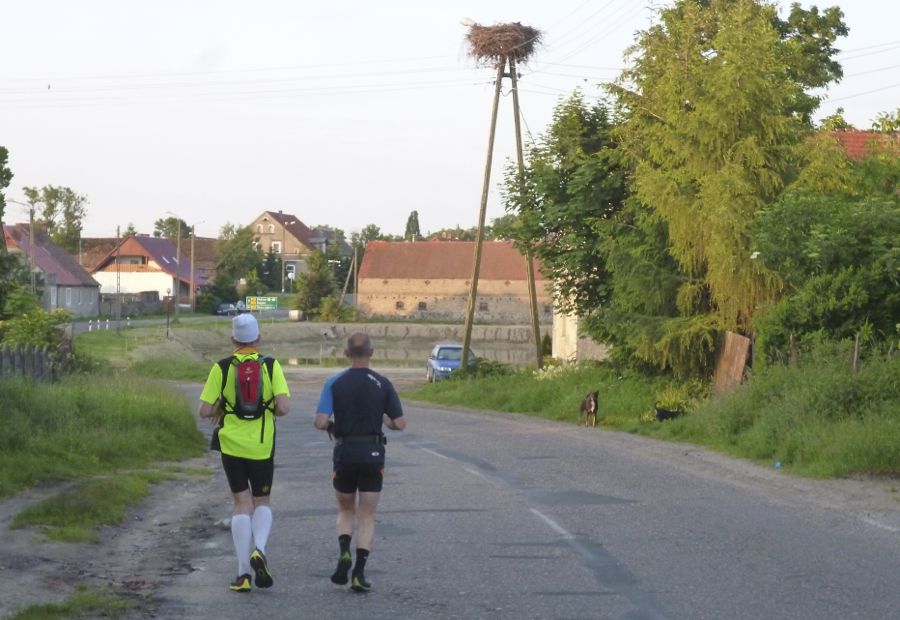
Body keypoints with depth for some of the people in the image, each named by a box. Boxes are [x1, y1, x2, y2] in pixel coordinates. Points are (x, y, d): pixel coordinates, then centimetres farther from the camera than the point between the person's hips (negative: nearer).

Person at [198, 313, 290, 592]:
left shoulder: (222, 368, -5)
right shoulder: (271, 366, -5)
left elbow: (205, 411, -7)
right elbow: (284, 407, -13)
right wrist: (270, 409, 9)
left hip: (232, 444, 0)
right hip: (262, 445, 0)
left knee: (242, 503, 7)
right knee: (262, 501, 17)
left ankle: (243, 572, 1)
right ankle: (258, 549, -10)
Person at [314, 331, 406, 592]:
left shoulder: (334, 382, -4)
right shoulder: (382, 384, -2)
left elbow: (320, 421, -12)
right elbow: (400, 423, -3)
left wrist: (330, 426, 10)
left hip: (344, 453, 0)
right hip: (373, 453, 0)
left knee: (345, 511, 19)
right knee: (367, 517, 7)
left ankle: (344, 552, -7)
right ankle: (359, 573, -3)